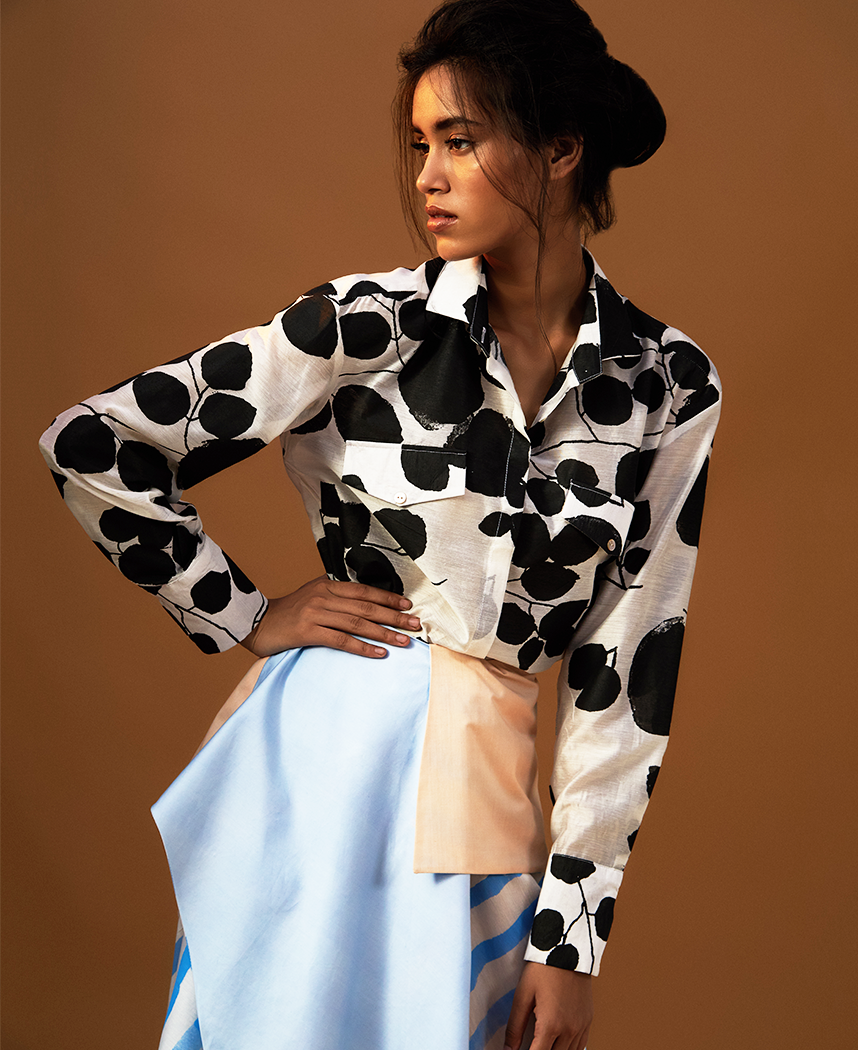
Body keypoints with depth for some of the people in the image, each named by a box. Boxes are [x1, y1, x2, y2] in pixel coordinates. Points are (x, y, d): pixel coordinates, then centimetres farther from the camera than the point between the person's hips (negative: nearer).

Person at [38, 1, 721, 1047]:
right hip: (323, 754, -1)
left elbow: (628, 669, 0)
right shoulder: (367, 324, -6)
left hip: (486, 792, 2)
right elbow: (90, 446, -4)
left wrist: (571, 937, -1)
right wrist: (245, 617, 0)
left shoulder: (669, 387, -1)